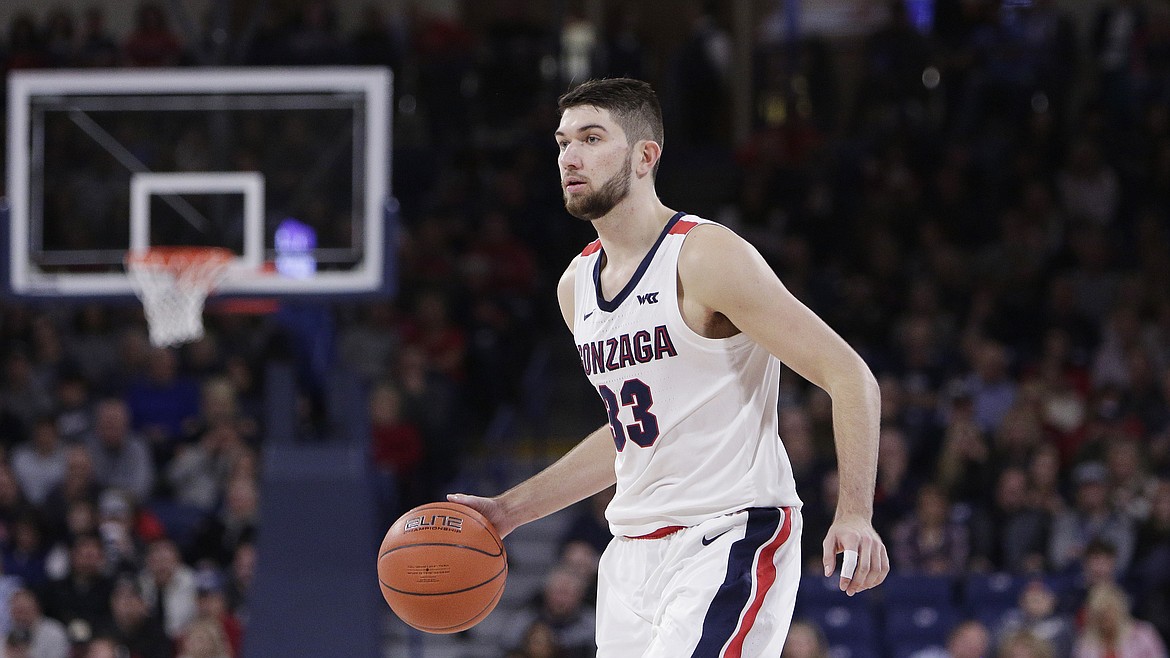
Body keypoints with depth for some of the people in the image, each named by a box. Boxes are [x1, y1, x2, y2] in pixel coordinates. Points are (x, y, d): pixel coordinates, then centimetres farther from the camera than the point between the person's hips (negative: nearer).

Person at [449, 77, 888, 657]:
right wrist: (508, 511, 22)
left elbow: (849, 376, -14)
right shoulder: (577, 286, 13)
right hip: (634, 553, 8)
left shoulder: (707, 257, -12)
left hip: (731, 537, -8)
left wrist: (855, 514, -25)